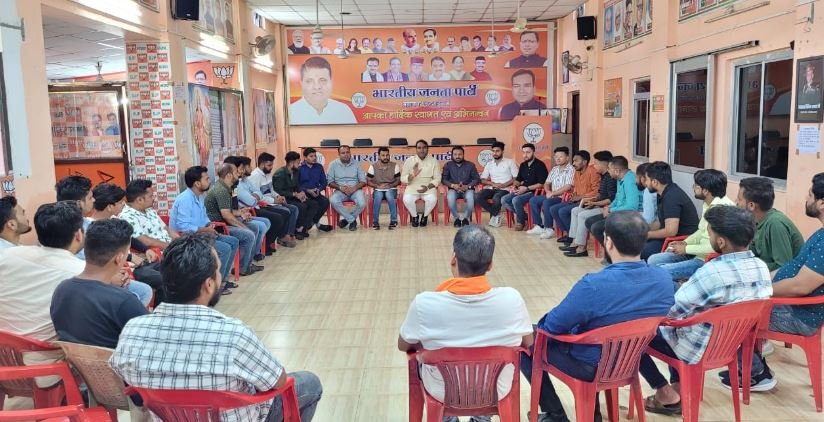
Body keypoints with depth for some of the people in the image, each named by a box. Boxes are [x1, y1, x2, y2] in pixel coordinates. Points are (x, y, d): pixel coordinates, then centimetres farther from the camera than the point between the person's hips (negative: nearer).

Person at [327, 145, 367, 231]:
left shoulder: (356, 164, 6)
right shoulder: (333, 164, 4)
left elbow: (363, 181, 3)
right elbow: (330, 181, 1)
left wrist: (354, 188, -16)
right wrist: (340, 187, -17)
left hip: (355, 190, 0)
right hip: (340, 191, 0)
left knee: (362, 203, -31)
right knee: (333, 200, -33)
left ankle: (347, 219, -3)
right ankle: (352, 220, -16)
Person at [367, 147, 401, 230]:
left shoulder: (395, 166, 0)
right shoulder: (373, 166, -1)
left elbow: (398, 180, 3)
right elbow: (368, 181, 0)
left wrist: (390, 185, -16)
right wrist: (378, 186, -17)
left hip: (391, 189, 0)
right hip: (378, 190, 0)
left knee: (389, 195, -36)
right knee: (378, 196, -35)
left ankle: (393, 221, -24)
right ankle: (375, 222, -24)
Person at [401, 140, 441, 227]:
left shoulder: (433, 161, 1)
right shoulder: (409, 160, -1)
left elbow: (437, 179, 1)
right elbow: (403, 179, -2)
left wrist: (428, 187, -15)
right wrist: (412, 175, -22)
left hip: (429, 187, 0)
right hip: (413, 187, 0)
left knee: (432, 199, -32)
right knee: (407, 199, -31)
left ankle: (425, 216, 1)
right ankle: (415, 216, 1)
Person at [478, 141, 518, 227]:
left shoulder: (509, 162, 6)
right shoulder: (489, 164, 17)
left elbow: (516, 178, -1)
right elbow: (482, 180, 10)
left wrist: (504, 185, -14)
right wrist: (492, 183, -10)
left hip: (504, 189, -4)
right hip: (492, 188, 4)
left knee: (496, 198, -38)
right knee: (479, 196, -26)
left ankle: (494, 215, -8)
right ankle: (496, 213, -11)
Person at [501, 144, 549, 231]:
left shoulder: (540, 165, -10)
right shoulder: (523, 165, 14)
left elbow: (542, 184, -17)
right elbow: (518, 179, 24)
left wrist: (526, 188, -20)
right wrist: (514, 186, 1)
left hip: (534, 192, -8)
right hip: (522, 191, 8)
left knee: (516, 200, -31)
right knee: (504, 200, -11)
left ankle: (521, 221, -6)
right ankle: (524, 216, 0)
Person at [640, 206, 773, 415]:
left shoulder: (712, 272, -32)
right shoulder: (762, 268, -8)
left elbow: (671, 309, -22)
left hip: (699, 348, -7)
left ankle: (667, 395, 14)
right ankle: (679, 389, 26)